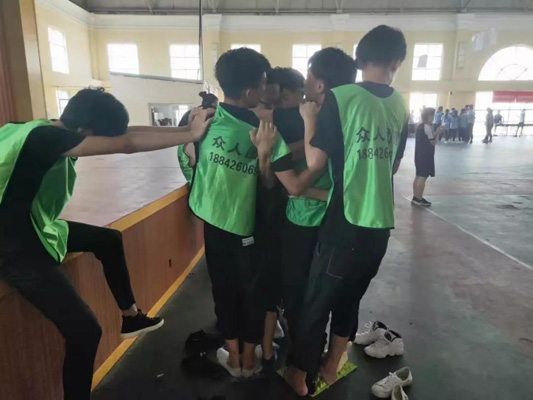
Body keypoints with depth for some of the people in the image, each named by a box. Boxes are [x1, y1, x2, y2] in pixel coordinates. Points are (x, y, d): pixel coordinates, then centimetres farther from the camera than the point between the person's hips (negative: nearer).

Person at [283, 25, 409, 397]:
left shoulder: (340, 97, -11)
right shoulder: (401, 105, 6)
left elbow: (315, 161, -16)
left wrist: (310, 117, -3)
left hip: (346, 223, -5)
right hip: (380, 224, 5)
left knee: (316, 301, 12)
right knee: (350, 297, 21)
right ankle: (331, 366, 38)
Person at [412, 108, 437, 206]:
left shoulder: (419, 126, 12)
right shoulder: (427, 127, -14)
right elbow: (433, 142, -13)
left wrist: (435, 133, 13)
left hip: (419, 154, 9)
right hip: (426, 155, -9)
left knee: (418, 176, 13)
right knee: (423, 177, -5)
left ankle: (415, 197, 18)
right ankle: (419, 199, -3)